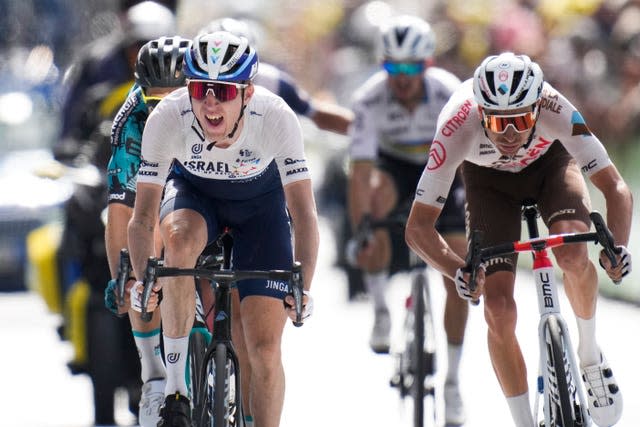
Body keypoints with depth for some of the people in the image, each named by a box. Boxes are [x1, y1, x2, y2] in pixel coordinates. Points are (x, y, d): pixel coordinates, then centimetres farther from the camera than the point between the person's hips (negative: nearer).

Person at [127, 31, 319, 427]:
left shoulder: (277, 119, -34)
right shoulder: (167, 118, -32)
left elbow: (304, 215, -35)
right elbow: (143, 219, -29)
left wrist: (302, 287, -49)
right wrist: (143, 279, -45)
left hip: (260, 199, 0)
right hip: (194, 190, 0)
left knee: (264, 350, -10)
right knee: (179, 239, -37)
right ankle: (175, 386, -27)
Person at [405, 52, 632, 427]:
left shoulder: (554, 111, -38)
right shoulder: (458, 129, -38)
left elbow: (616, 188, -34)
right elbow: (418, 227, -33)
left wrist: (618, 245, -52)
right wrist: (458, 270, -51)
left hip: (550, 161, 0)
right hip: (489, 180, 0)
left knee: (573, 255, -30)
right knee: (499, 310, -13)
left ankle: (590, 354, -2)